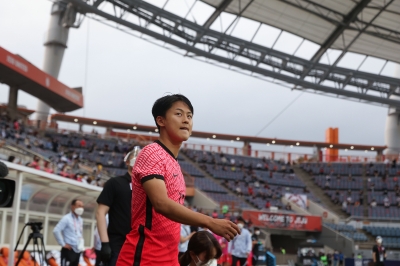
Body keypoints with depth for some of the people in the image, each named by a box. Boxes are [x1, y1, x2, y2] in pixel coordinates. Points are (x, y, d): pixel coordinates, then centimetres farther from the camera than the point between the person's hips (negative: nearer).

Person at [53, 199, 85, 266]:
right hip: (68, 250, -8)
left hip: (78, 250, 8)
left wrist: (82, 242, 12)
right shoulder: (67, 218, -10)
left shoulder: (80, 220, 15)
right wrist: (63, 244, -16)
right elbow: (56, 231, -19)